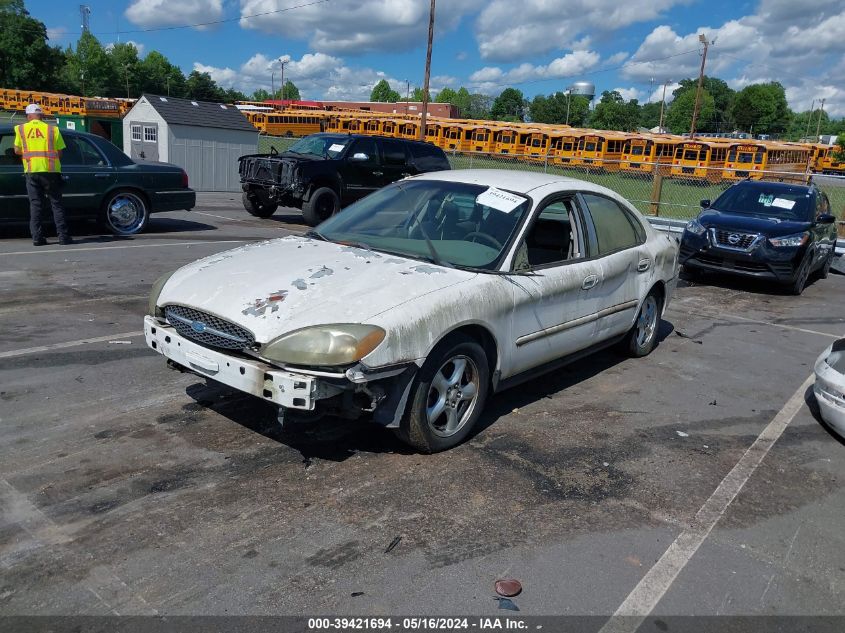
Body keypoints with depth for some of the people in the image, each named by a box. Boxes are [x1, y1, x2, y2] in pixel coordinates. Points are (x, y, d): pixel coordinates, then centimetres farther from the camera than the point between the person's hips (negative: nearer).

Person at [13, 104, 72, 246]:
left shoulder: (21, 129, 7)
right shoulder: (52, 129, 4)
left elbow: (17, 150, 7)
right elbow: (60, 152, 1)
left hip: (31, 171, 1)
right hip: (51, 170, -1)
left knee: (35, 205, 6)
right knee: (56, 204, 3)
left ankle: (37, 237, 2)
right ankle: (63, 236, -2)